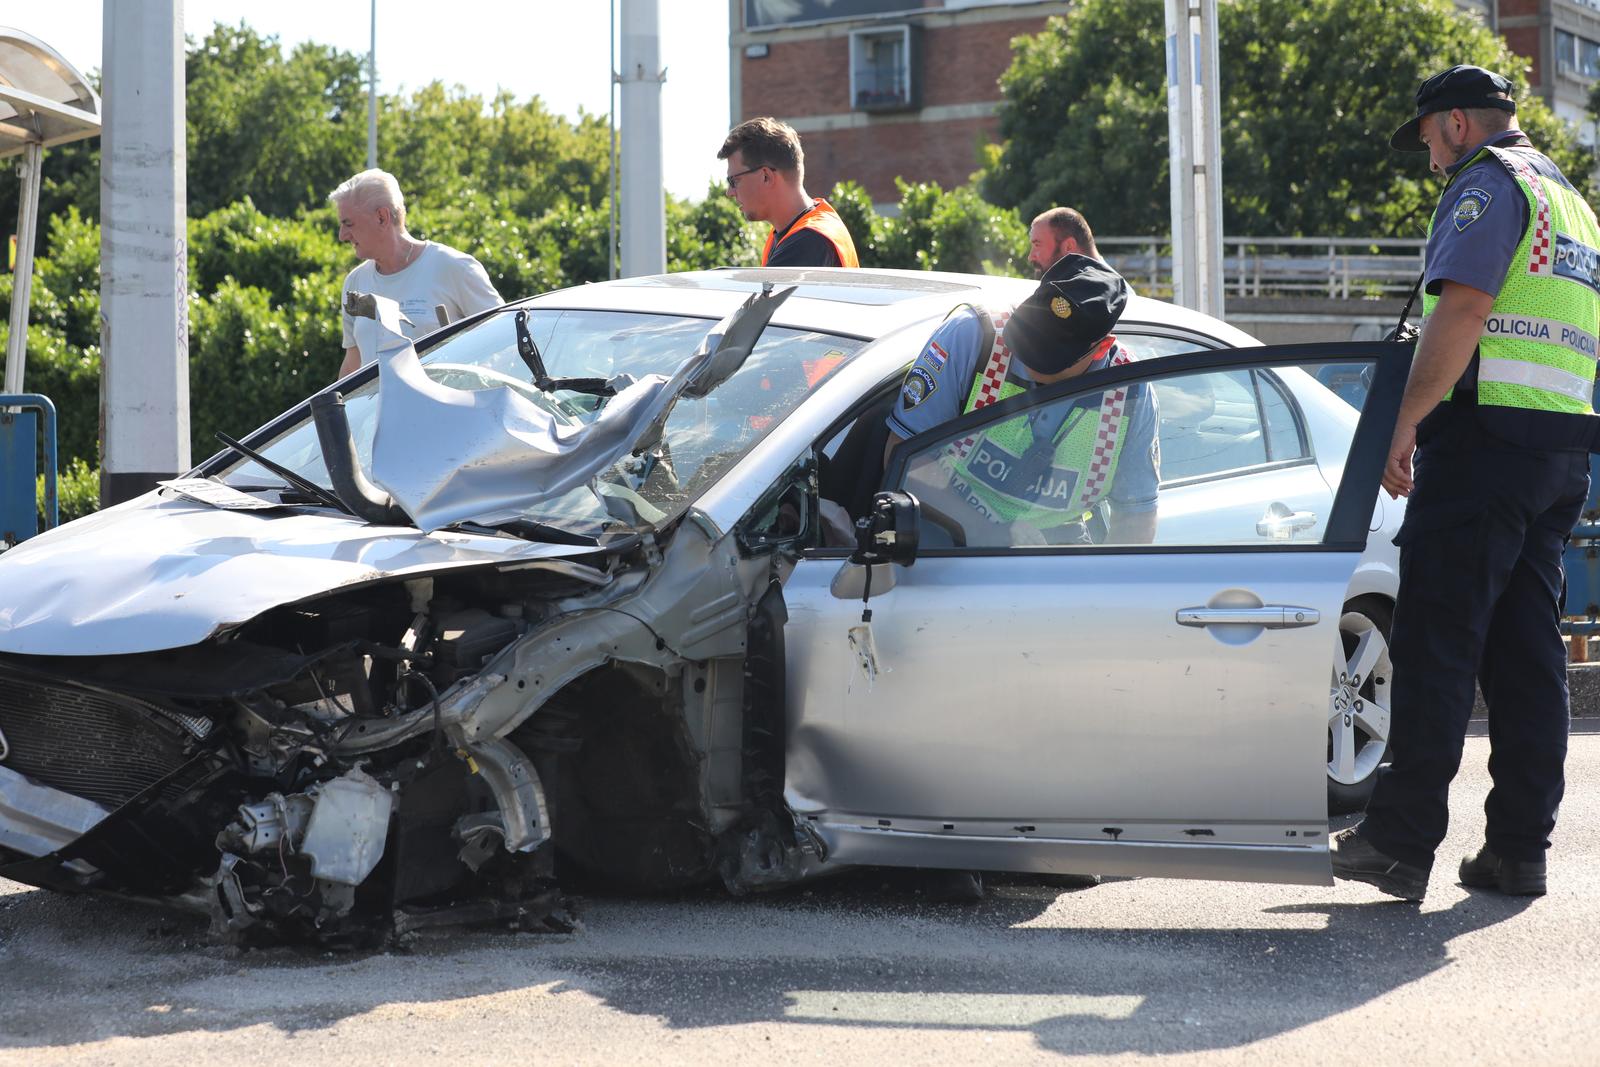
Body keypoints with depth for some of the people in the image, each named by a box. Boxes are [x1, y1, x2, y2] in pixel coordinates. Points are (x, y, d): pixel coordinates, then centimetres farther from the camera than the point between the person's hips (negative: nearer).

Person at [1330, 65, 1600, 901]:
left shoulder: (1487, 182, -4)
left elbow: (1463, 306, -17)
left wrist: (1405, 424, -18)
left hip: (1487, 435, -9)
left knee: (1435, 643, -8)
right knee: (1527, 651, 8)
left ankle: (1400, 841, -9)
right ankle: (1518, 847, 7)